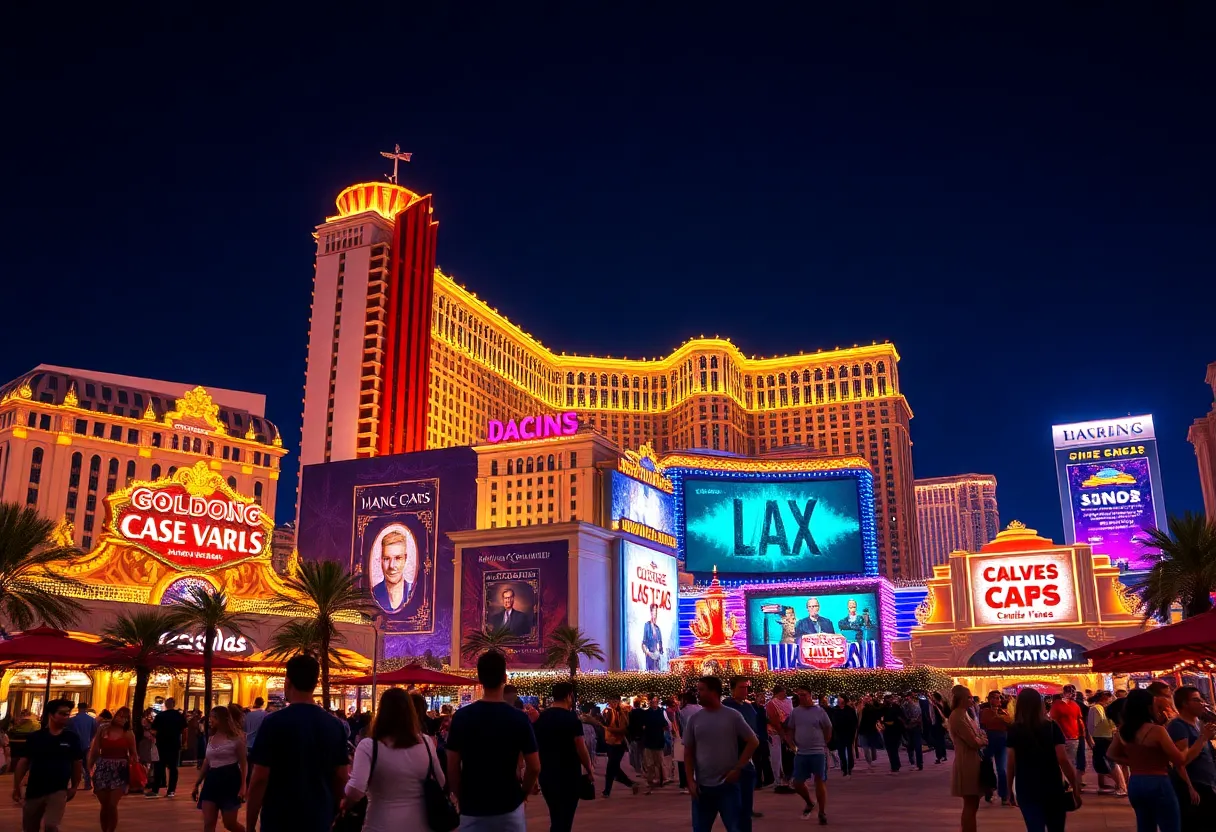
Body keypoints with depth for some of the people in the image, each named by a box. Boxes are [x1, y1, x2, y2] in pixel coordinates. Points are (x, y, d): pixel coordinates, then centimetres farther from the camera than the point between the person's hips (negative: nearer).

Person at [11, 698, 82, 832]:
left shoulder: (72, 738, -2)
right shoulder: (35, 737, -3)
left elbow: (76, 763, 5)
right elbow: (23, 762, 1)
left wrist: (74, 787, 2)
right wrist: (16, 787, -2)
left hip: (58, 790, -1)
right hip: (34, 791, 2)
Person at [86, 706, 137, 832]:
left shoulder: (129, 734, 3)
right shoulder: (103, 730, 5)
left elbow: (133, 753, 3)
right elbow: (94, 750, 2)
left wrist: (135, 766, -13)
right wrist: (88, 767, -5)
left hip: (119, 771, -1)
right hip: (102, 769, 1)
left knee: (112, 805, -9)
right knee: (104, 805, 5)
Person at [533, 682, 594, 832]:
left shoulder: (540, 718, 5)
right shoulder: (571, 718, -12)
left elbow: (535, 747, 10)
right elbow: (581, 749, -14)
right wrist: (589, 770, -1)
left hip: (546, 775, 6)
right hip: (568, 776, -6)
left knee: (556, 819, 19)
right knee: (564, 820, 1)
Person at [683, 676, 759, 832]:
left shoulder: (732, 715, -5)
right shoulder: (695, 718, 3)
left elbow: (753, 742, 0)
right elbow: (688, 752, 7)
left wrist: (738, 768, -7)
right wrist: (691, 781, -1)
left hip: (728, 784, -3)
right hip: (702, 786, 3)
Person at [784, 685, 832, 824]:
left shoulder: (819, 711, -6)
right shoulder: (795, 712, 2)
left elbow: (828, 729, 3)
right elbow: (789, 730, 10)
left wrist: (823, 745, 3)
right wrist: (792, 744, -2)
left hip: (818, 752, -3)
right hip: (800, 753, 4)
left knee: (820, 782, 0)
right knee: (797, 783, 7)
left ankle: (822, 813, 13)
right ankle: (809, 803, 35)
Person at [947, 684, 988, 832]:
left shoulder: (963, 714, 12)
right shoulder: (958, 717, -20)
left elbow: (977, 736, 13)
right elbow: (974, 742, -21)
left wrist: (981, 739, -8)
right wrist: (983, 741, -2)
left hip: (972, 761, 10)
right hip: (967, 763, -10)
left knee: (972, 804, 16)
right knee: (970, 805, -2)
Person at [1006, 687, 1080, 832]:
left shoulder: (1014, 730, -2)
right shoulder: (1052, 727, -4)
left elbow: (1010, 764, -2)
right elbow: (1063, 760, -10)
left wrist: (1009, 790, 8)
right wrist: (1075, 788, -3)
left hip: (1026, 789, 0)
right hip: (1052, 788, 0)